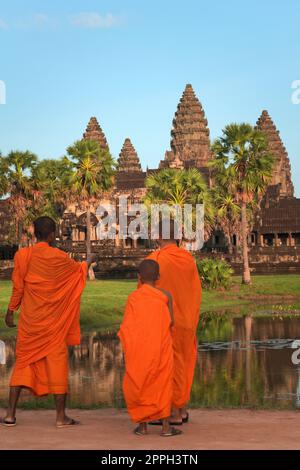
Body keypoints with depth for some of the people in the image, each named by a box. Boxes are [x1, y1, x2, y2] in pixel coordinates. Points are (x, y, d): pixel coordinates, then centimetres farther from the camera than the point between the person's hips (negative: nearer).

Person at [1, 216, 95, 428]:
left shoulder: (23, 256, -5)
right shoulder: (60, 258, -8)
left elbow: (18, 287, 0)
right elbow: (78, 269, 13)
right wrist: (89, 262, 34)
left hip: (29, 320, 2)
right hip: (54, 323, -2)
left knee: (23, 363, 9)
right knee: (58, 363, 5)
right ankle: (61, 416, 6)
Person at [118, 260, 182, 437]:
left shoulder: (133, 297, -2)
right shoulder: (165, 295, -3)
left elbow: (127, 325, -5)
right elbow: (171, 322, -6)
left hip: (138, 348, 0)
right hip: (161, 347, 0)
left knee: (139, 384, 10)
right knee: (162, 384, 6)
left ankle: (143, 425, 10)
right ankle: (166, 426, 3)